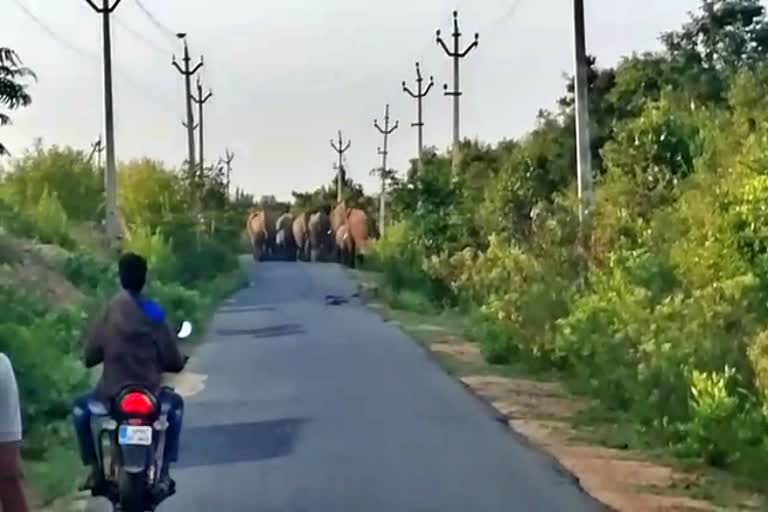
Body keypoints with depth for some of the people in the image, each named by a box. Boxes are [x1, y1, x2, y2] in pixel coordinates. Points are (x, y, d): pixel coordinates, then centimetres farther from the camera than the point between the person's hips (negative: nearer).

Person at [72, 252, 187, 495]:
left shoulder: (109, 311, -4)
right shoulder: (153, 314, -4)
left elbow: (90, 356, 2)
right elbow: (174, 362, -2)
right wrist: (180, 360, 21)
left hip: (111, 394, 0)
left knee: (81, 409, 30)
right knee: (175, 405, 31)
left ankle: (95, 469, 20)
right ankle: (165, 472, 21)